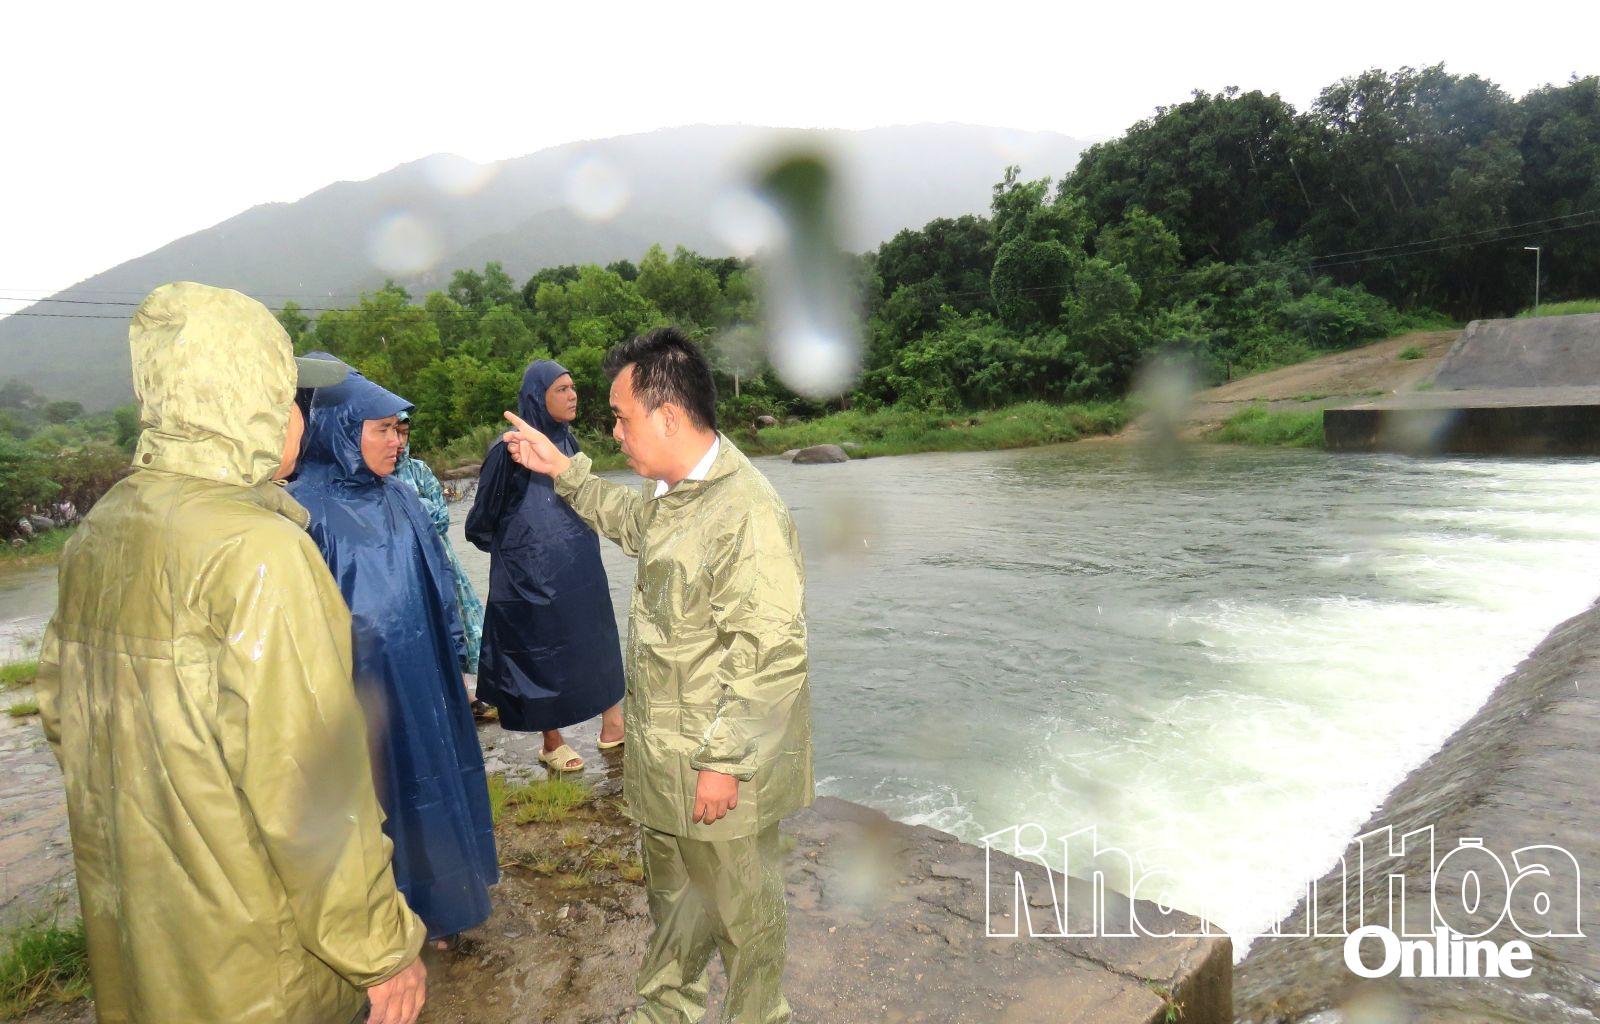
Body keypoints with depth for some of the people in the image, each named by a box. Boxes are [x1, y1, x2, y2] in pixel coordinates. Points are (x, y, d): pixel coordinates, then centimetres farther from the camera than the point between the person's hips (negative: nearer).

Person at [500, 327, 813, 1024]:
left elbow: (769, 654, -28)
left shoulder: (746, 514, -28)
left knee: (738, 908, 14)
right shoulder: (672, 494, 2)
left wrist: (724, 762, -23)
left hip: (718, 766, -9)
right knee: (672, 894, 28)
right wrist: (563, 471, 21)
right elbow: (629, 519, 27)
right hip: (662, 757, 9)